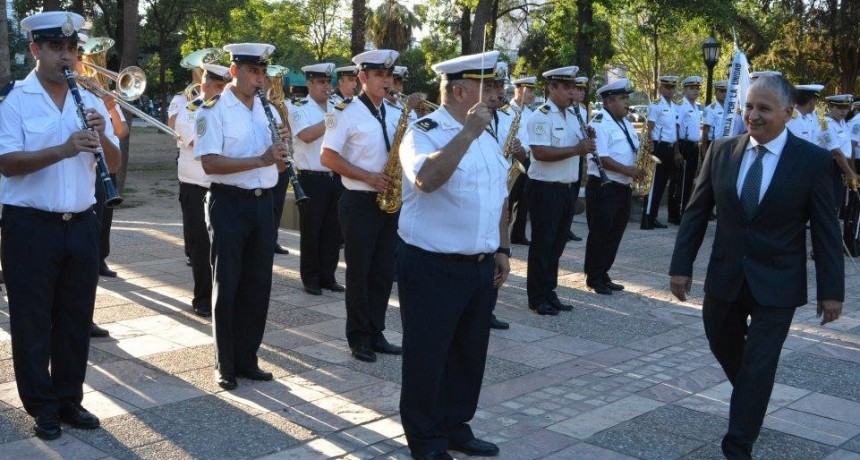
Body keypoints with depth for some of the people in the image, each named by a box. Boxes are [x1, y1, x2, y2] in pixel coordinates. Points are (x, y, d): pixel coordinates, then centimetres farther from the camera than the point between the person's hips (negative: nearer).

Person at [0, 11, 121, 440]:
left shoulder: (91, 101, 8)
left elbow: (113, 165, 6)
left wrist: (102, 138, -15)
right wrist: (63, 149, -29)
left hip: (81, 225, 4)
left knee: (76, 319, 11)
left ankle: (69, 399, 25)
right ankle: (43, 406, 18)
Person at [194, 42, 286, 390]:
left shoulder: (268, 110, 12)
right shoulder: (214, 110, -8)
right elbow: (209, 163, -19)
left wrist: (282, 151, -8)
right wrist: (260, 159, -24)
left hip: (263, 203, 6)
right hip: (228, 204, -6)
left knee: (258, 285, 10)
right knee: (227, 286, 3)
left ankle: (247, 359, 22)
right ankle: (225, 365, 15)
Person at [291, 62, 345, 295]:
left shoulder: (337, 109, 13)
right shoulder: (299, 108, -4)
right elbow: (306, 135, -21)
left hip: (336, 177, 5)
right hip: (312, 179, -5)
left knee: (333, 230, 10)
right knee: (311, 231, 3)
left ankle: (328, 276, 20)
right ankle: (310, 278, 13)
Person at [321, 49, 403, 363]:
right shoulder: (346, 112, -8)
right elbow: (328, 158, -12)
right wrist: (368, 177, -18)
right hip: (359, 202, -6)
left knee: (384, 271, 10)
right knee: (359, 271, 2)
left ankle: (376, 333, 21)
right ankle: (359, 338, 13)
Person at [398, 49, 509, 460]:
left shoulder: (486, 136, 12)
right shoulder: (424, 132, -12)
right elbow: (427, 179, -33)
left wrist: (502, 249, 14)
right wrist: (467, 133, -28)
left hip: (481, 267, 8)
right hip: (432, 268, -8)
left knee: (470, 354, 17)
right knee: (428, 356, 5)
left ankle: (456, 427, 34)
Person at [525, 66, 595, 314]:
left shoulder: (572, 117, 13)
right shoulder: (541, 116, -13)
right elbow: (540, 153, -24)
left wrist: (587, 143, -2)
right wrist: (576, 149, -24)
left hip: (568, 189, 8)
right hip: (545, 189, -8)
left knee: (557, 243, 14)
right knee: (542, 244, 0)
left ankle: (549, 293, 24)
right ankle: (537, 298, 10)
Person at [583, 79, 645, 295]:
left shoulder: (625, 123, 15)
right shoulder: (600, 123, -13)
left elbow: (632, 151, 21)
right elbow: (600, 157, -21)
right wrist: (626, 170, -22)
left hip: (623, 187, 9)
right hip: (603, 188, -9)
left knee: (614, 234, 13)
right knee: (599, 234, 0)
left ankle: (603, 275, 24)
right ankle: (594, 278, 11)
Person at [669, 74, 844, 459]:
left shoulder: (813, 161, -10)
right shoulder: (721, 151, -2)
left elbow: (826, 230, -6)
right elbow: (696, 212, 2)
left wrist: (831, 290, -6)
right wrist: (681, 266, -1)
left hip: (776, 283, -3)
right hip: (725, 277, 4)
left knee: (758, 367, 0)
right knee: (723, 348, 20)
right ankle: (751, 396, 50)